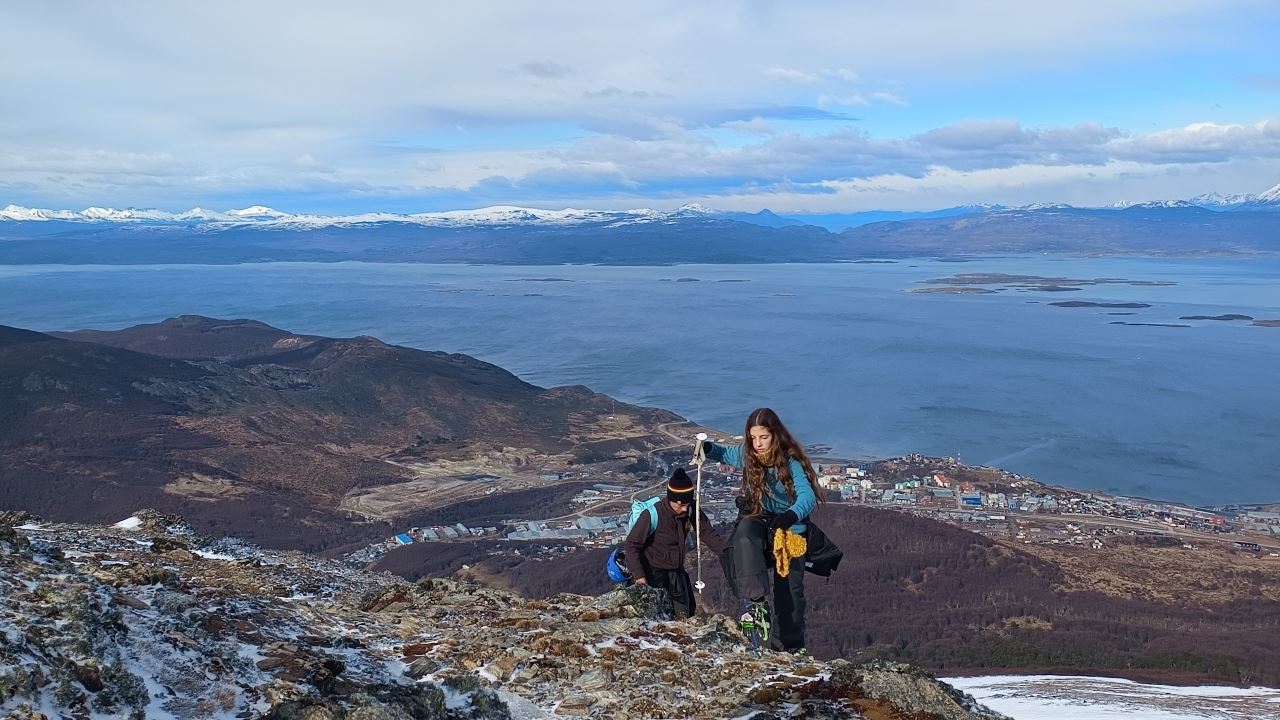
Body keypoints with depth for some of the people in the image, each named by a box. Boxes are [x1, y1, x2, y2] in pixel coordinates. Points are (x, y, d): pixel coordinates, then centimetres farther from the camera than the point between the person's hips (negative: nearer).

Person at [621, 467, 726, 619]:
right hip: (653, 570, -6)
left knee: (687, 611, 15)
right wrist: (639, 575, -30)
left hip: (676, 570, 6)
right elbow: (631, 545, -21)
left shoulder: (691, 510, -12)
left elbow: (707, 532, -3)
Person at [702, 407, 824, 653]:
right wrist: (708, 449, -6)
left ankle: (794, 646, 16)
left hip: (789, 530, -2)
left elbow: (807, 496, -30)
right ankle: (756, 601, -38)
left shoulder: (790, 462, -17)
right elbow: (724, 453, 17)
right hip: (759, 520, 2)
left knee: (789, 589, -1)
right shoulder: (747, 456, -5)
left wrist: (791, 515, -50)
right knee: (744, 537, -34)